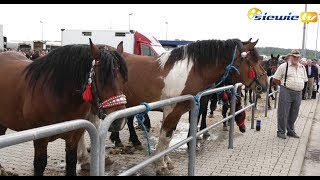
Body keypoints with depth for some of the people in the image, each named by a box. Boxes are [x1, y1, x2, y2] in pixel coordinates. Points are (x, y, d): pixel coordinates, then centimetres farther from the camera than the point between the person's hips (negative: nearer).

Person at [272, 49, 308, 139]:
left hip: (298, 93, 5)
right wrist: (284, 85, 0)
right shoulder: (283, 66, -3)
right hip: (286, 92, -5)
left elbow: (304, 80, 23)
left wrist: (298, 87, 11)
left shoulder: (302, 68, 13)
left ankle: (291, 131, 27)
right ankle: (281, 132, 10)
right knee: (283, 113, -1)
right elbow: (275, 79, -2)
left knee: (294, 114, 13)